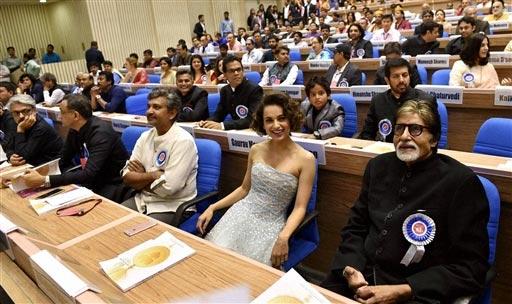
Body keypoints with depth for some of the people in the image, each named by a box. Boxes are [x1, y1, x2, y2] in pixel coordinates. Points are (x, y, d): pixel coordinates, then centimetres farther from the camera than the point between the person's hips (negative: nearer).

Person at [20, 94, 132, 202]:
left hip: (115, 186, -7)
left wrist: (45, 180, -33)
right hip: (95, 181, 7)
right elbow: (64, 163, 11)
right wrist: (76, 178, -10)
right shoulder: (74, 130, 0)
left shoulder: (101, 132, -24)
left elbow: (88, 174, -31)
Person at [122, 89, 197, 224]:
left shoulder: (183, 141, -17)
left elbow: (167, 188, -23)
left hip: (172, 206, -6)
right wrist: (153, 175, -14)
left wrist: (141, 178, -8)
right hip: (143, 199, 6)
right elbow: (127, 177, 1)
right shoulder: (145, 136, 4)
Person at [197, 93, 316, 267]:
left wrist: (284, 237, -25)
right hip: (241, 214, 3)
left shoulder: (305, 159, -8)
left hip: (272, 224, -3)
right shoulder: (256, 150, 4)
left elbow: (300, 207, -9)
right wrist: (212, 208, 8)